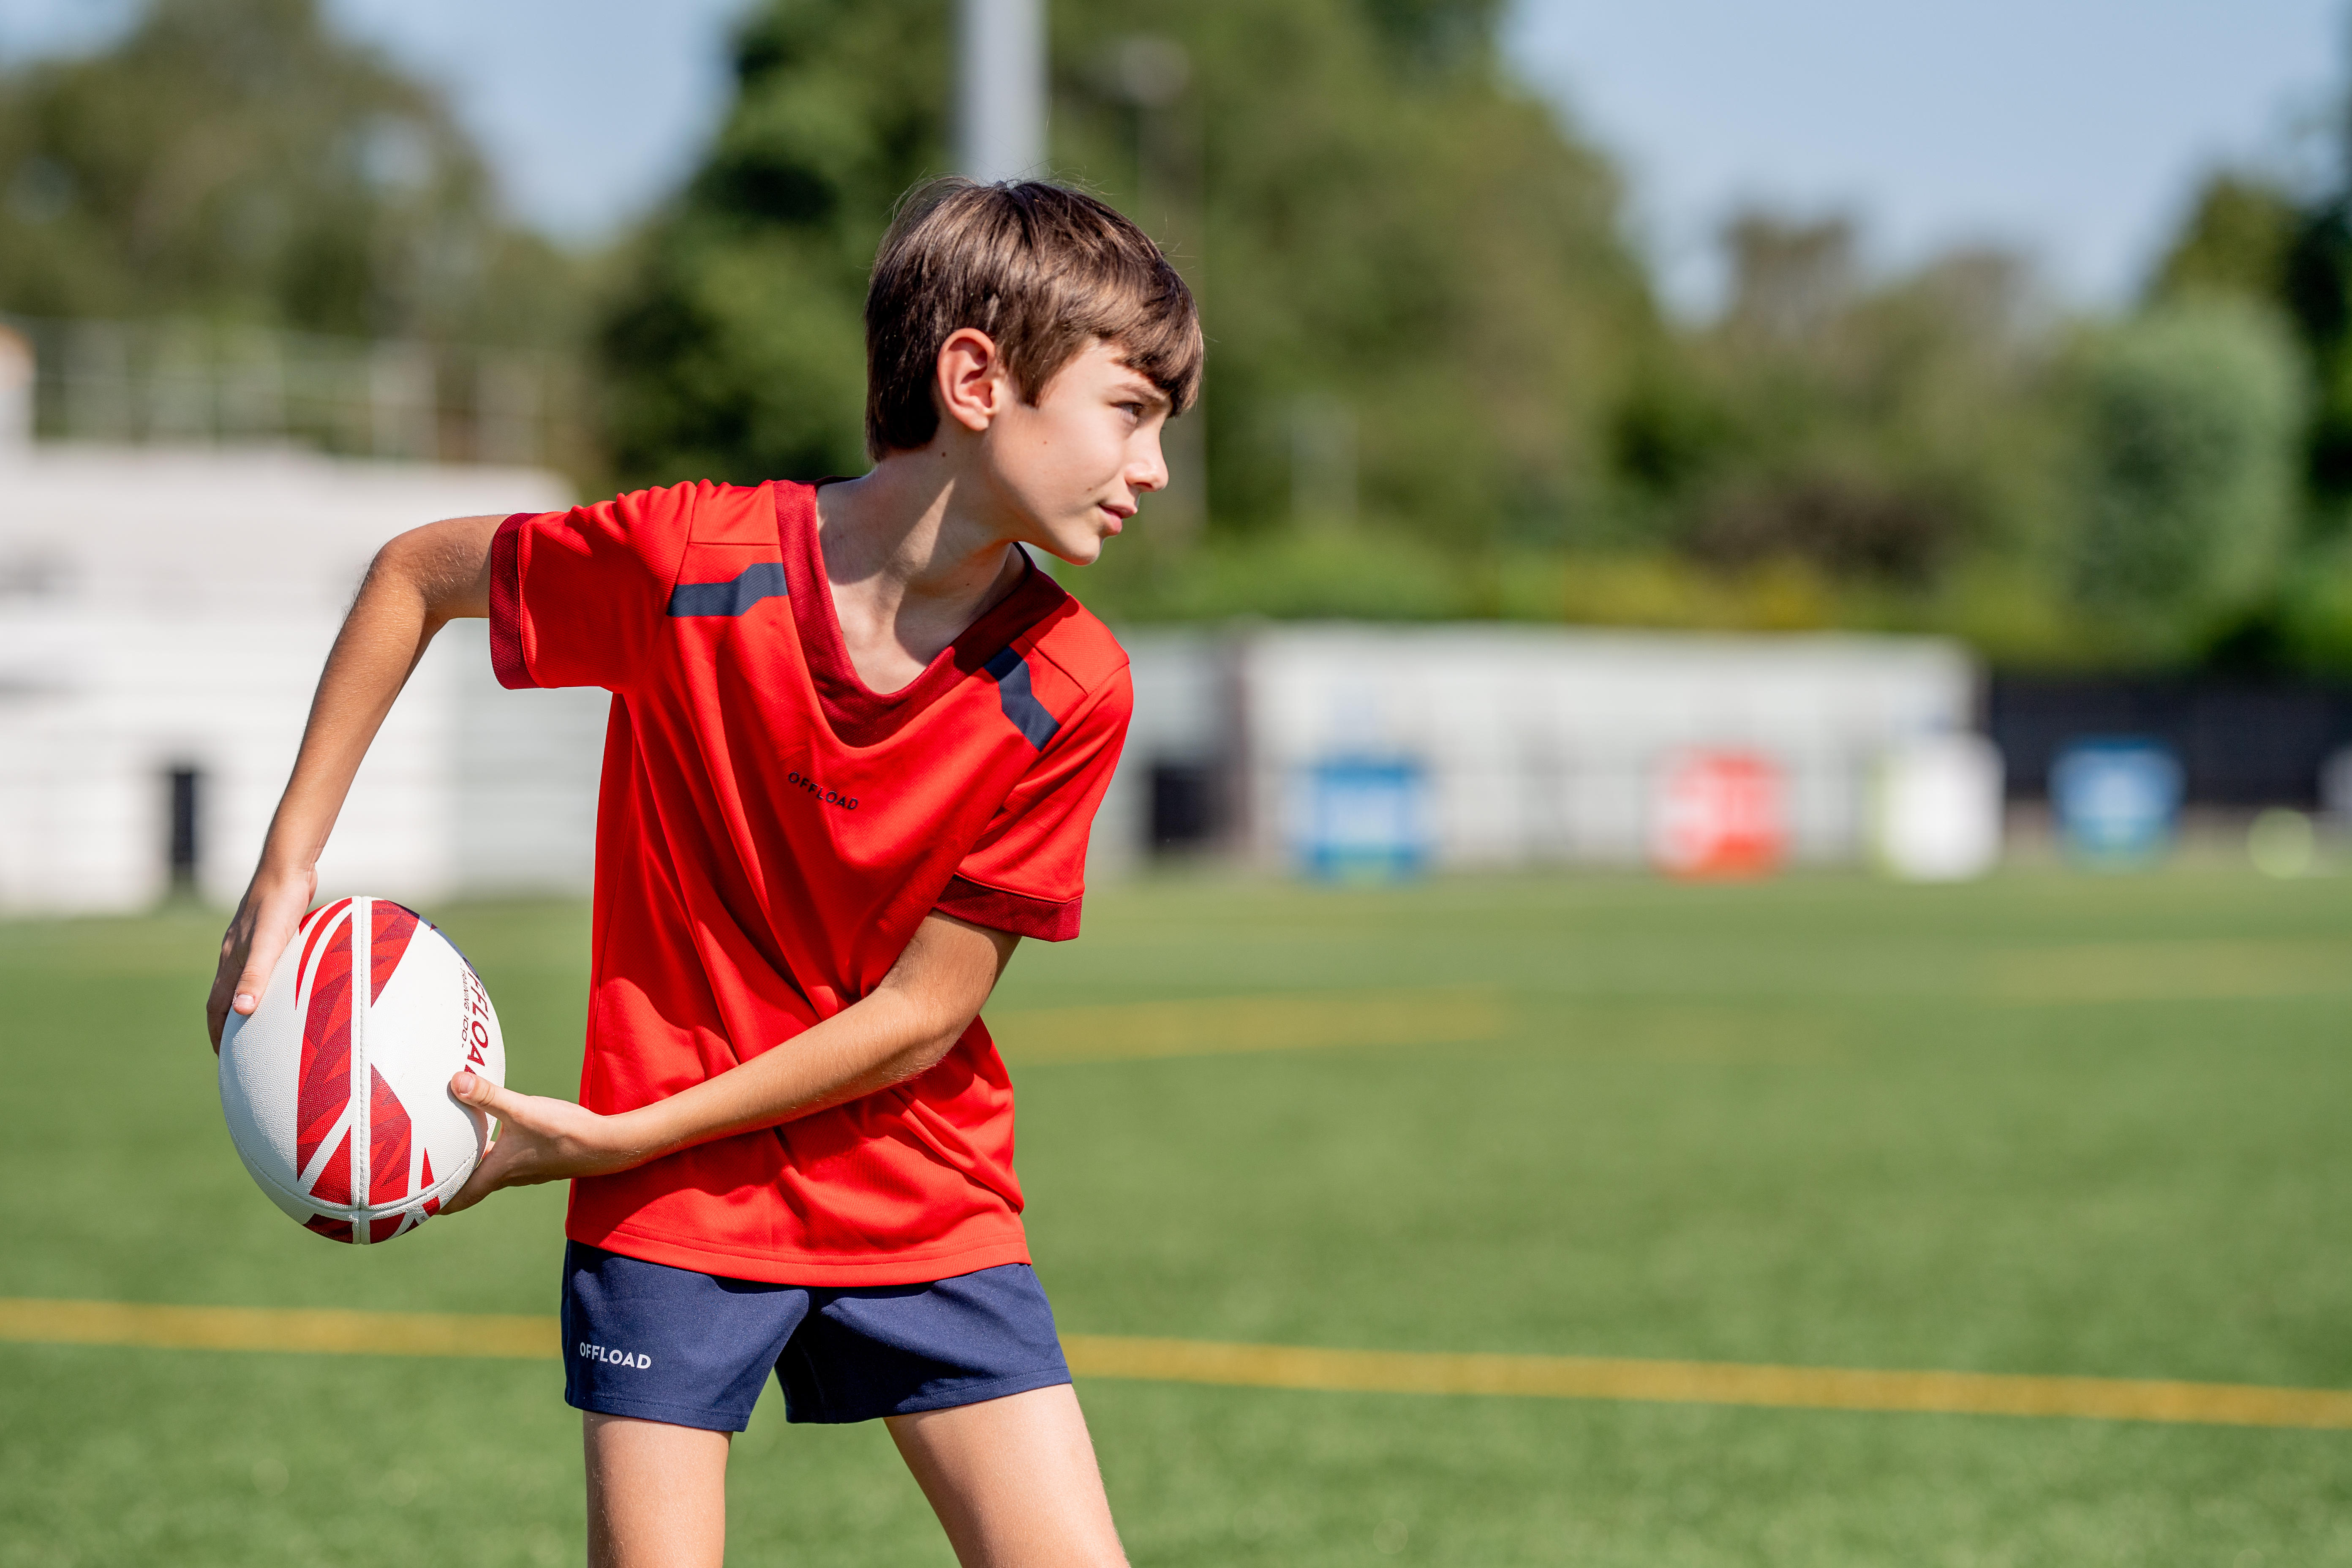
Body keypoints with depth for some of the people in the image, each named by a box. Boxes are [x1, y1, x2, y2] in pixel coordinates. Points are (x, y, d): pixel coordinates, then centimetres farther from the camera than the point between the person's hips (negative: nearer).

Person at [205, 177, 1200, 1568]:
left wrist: (623, 1137, -15)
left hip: (926, 1201, 2)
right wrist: (289, 864, -2)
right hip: (669, 1210, -2)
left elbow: (923, 1014, -12)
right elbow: (418, 574, 0)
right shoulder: (692, 561, -18)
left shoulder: (1071, 690, -14)